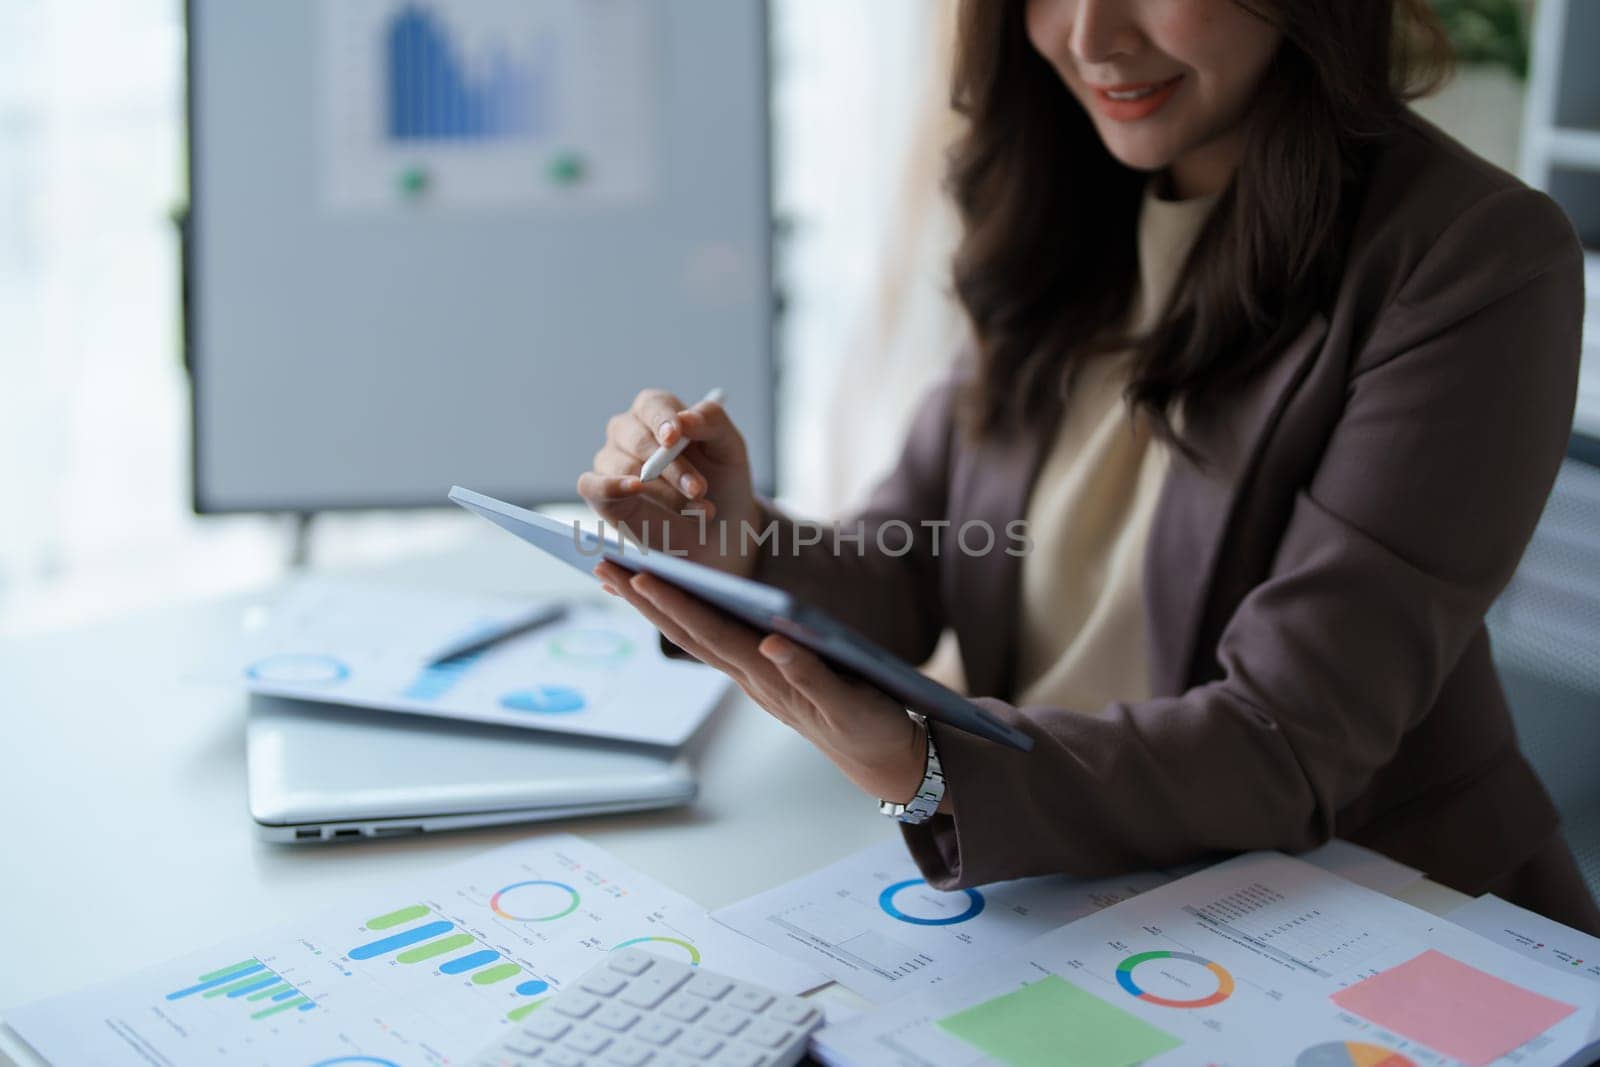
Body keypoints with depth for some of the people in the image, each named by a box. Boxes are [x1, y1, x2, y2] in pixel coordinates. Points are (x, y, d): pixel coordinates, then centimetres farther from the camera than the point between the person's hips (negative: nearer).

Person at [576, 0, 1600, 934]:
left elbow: (1290, 748, -20)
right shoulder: (1067, 221, 6)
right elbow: (911, 581, 5)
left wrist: (925, 772, -33)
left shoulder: (1477, 259, -16)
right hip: (1047, 901, 5)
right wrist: (739, 547, -15)